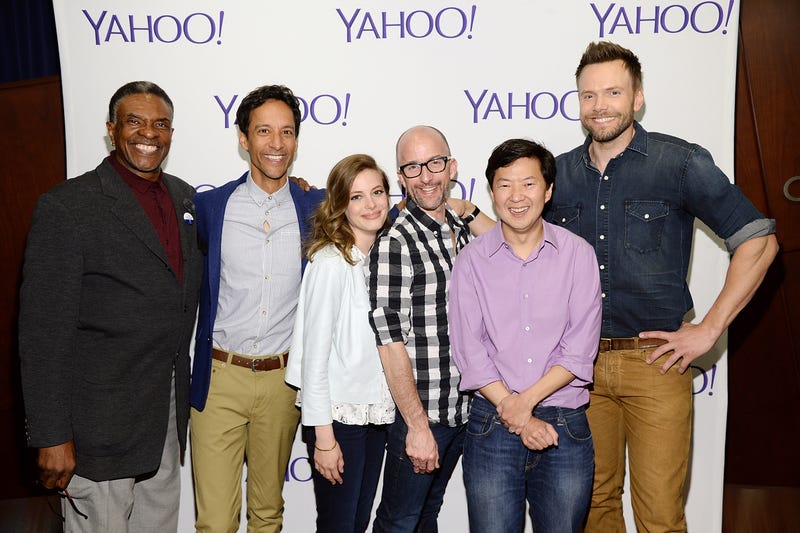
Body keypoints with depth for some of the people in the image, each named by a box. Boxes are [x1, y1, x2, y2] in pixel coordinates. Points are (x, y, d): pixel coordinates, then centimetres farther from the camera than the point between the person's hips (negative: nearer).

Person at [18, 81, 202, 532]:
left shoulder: (185, 197, 7)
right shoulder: (66, 207, -13)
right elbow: (43, 333, -14)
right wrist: (52, 436, -16)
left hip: (170, 412, 6)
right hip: (101, 420, -6)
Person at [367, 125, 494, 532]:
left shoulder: (463, 229, 5)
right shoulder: (394, 243, -16)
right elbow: (390, 342, -19)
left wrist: (471, 213, 3)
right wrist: (418, 426, -18)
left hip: (464, 409, 6)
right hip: (417, 413, -6)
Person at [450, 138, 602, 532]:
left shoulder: (577, 254, 0)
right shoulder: (471, 260, 0)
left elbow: (579, 352, -4)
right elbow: (468, 352, -5)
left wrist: (525, 400, -14)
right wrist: (519, 418, -10)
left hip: (565, 426, 1)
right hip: (492, 425, 0)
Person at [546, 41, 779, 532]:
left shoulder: (681, 162, -5)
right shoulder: (560, 173, 7)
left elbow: (759, 242, -5)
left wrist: (709, 330, -9)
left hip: (655, 361, -3)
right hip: (581, 363, 4)